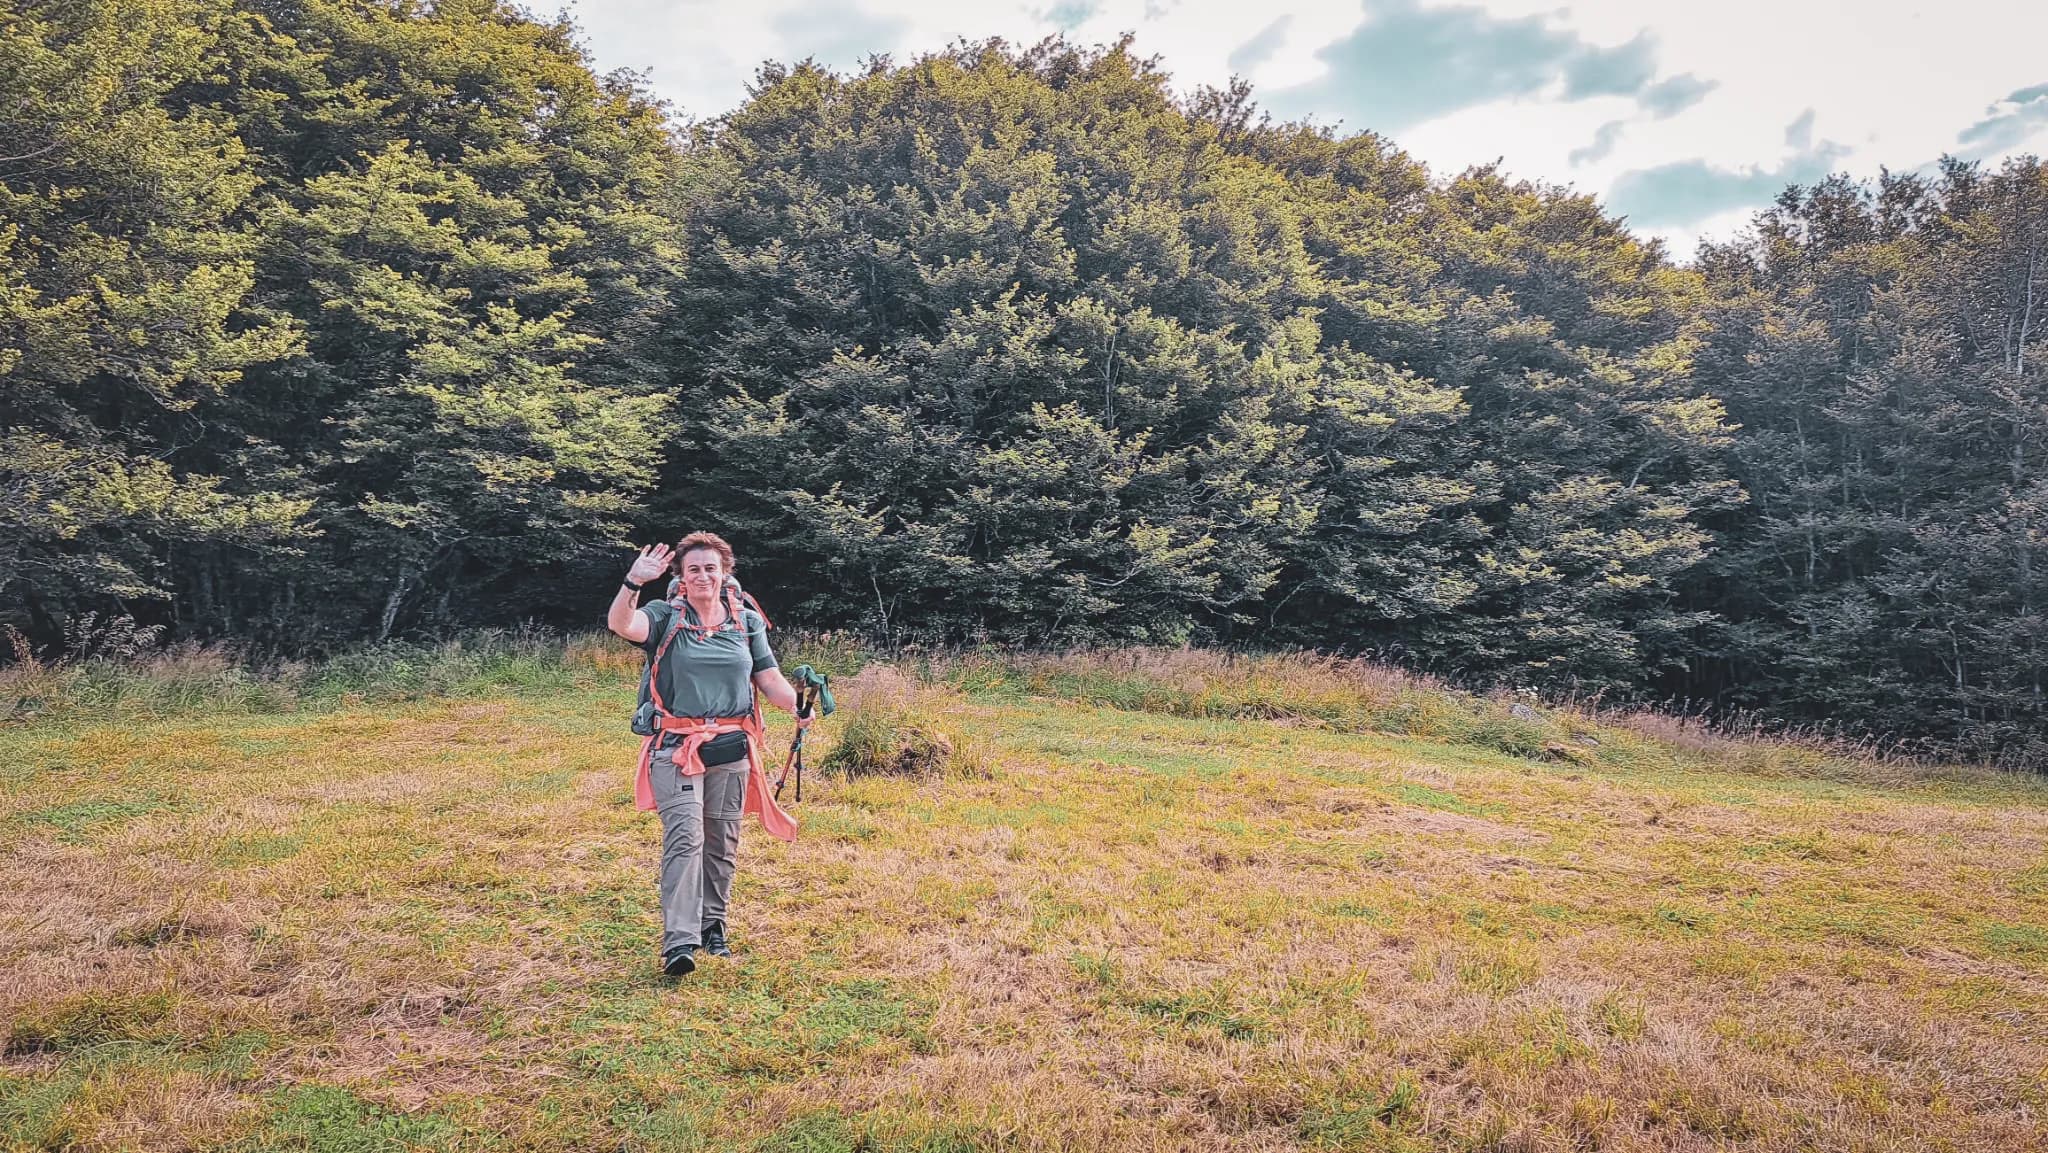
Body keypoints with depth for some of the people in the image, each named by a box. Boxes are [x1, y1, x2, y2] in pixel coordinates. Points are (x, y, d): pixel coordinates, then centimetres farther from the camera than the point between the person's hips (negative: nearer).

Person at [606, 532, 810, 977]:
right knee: (684, 837, -14)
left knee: (722, 843, 10)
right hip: (676, 747, -3)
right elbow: (620, 624, -19)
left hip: (732, 748, 4)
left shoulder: (747, 622, 10)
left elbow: (769, 679, 9)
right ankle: (678, 941, -16)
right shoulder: (665, 617, 1)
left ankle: (713, 926, 26)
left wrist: (798, 708, -10)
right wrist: (634, 581, -35)